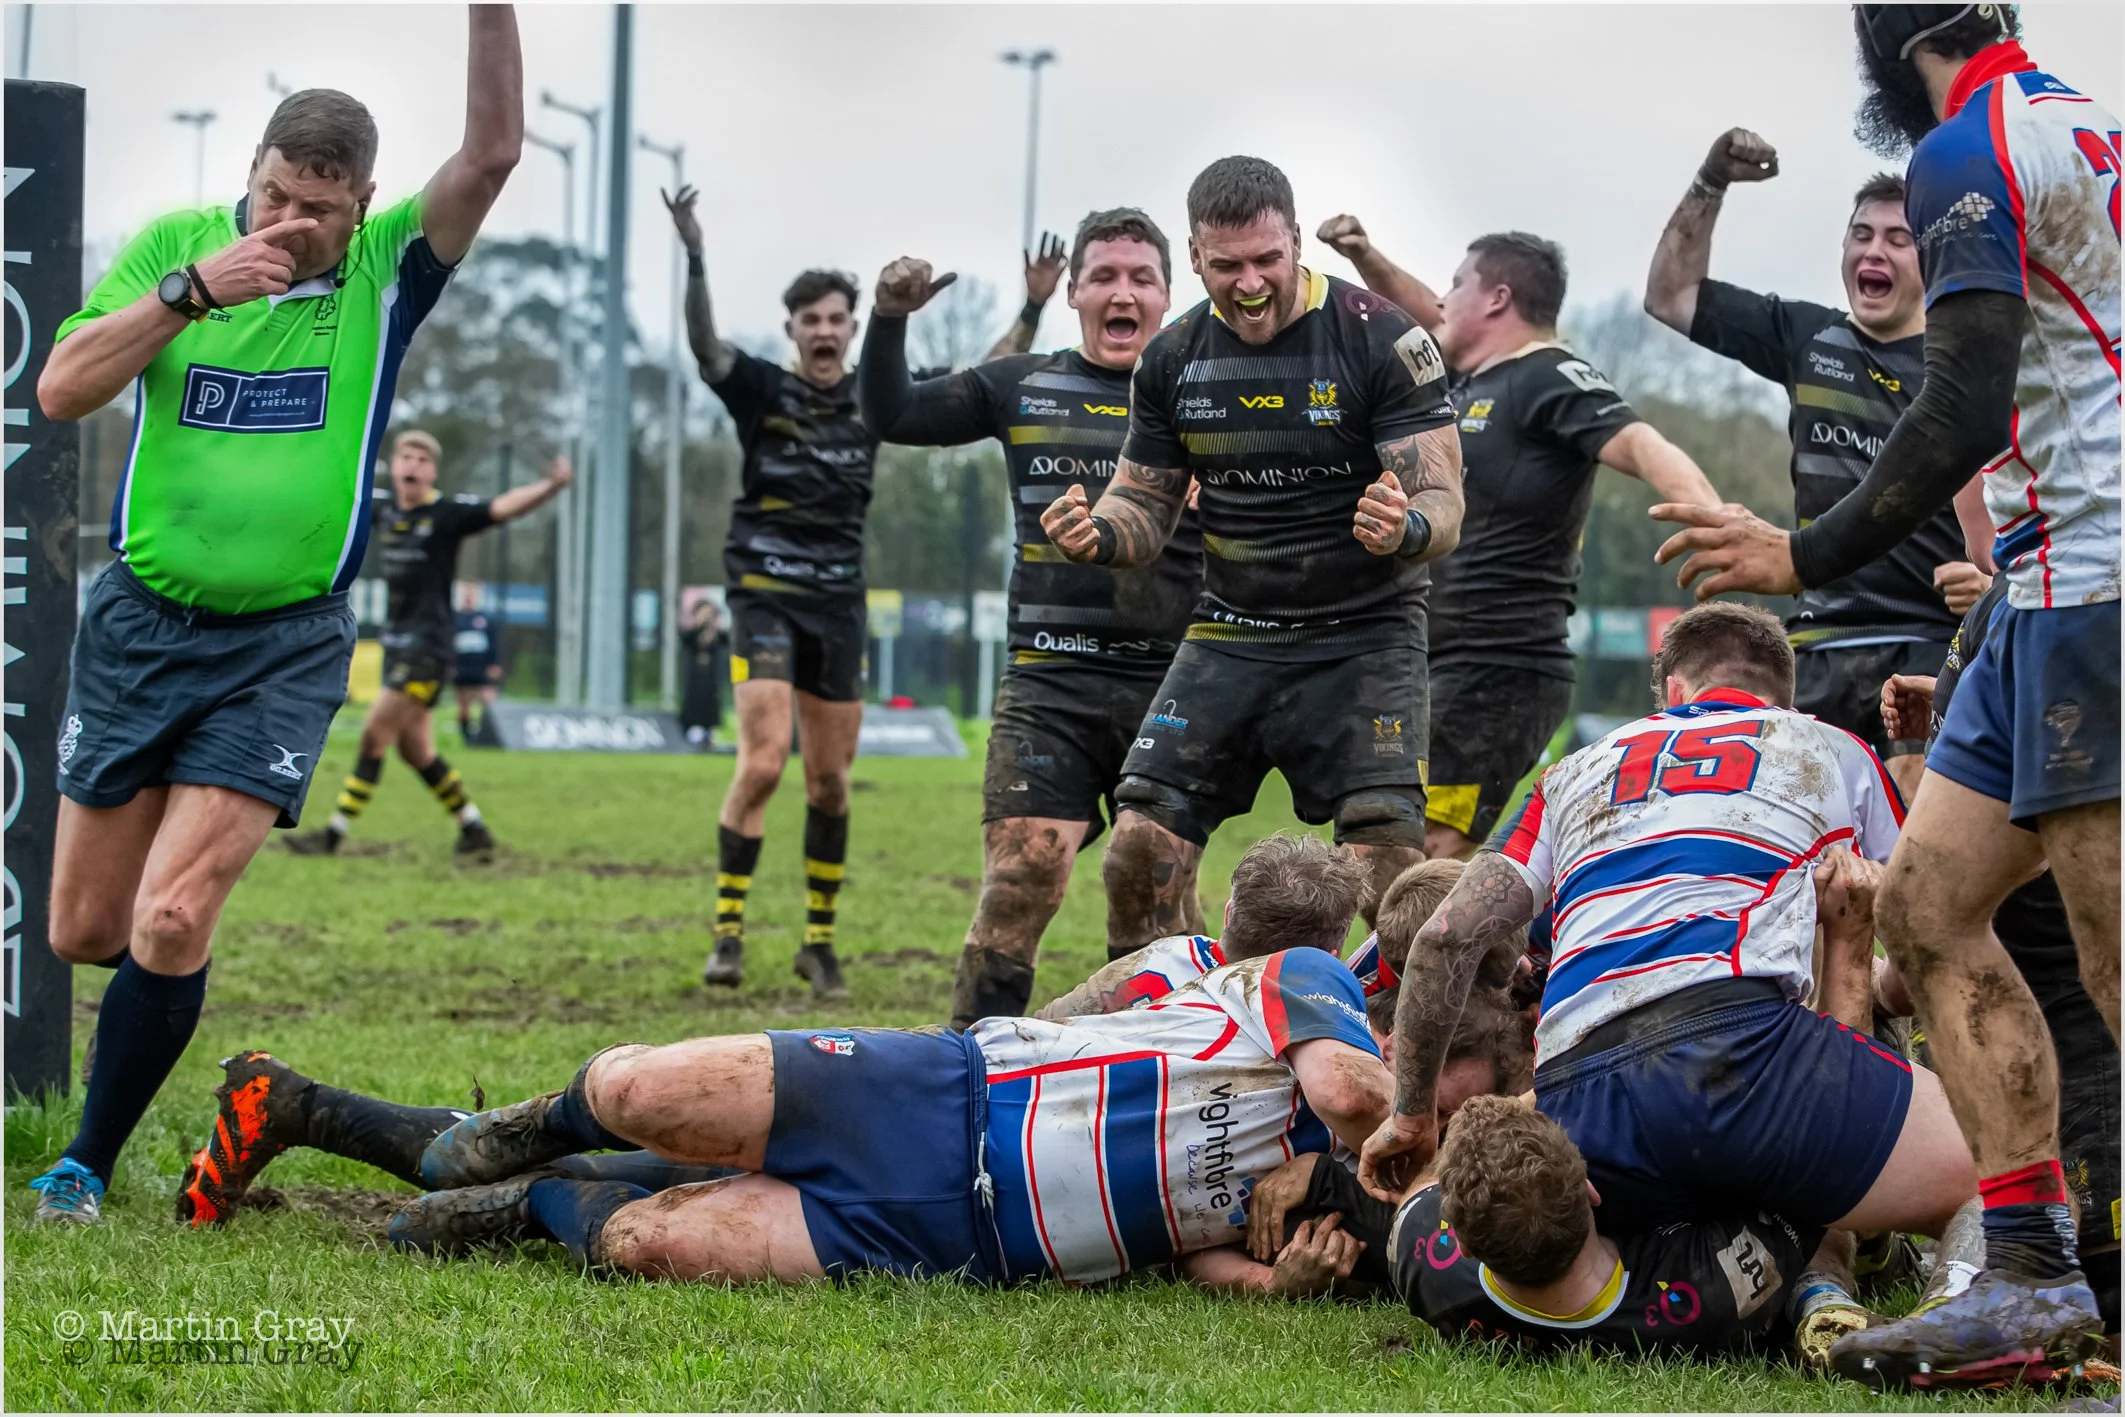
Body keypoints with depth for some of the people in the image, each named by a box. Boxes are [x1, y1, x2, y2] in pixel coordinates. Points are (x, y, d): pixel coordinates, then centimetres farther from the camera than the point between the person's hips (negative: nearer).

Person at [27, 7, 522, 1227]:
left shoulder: (387, 272, -4)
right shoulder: (177, 242, -2)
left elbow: (492, 153, -18)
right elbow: (62, 389, -12)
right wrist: (188, 287, -23)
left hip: (287, 644, -2)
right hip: (142, 622, 2)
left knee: (171, 924, -14)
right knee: (84, 931, 7)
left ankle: (88, 1167, 3)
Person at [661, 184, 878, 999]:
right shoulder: (762, 390, -3)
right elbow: (705, 344, -22)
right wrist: (693, 255, -37)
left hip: (840, 603, 4)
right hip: (766, 595, -4)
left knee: (829, 781, 6)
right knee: (763, 763, -17)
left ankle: (819, 941, 16)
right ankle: (728, 933, -10)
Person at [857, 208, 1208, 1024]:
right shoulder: (1023, 389, 12)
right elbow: (891, 417, 16)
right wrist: (890, 318, 2)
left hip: (1170, 685, 0)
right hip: (1050, 686, 0)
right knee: (1019, 881, -12)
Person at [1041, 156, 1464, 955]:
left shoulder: (1381, 340, -11)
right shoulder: (1174, 358, 3)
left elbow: (1442, 501, -12)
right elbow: (1147, 504, 12)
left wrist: (1406, 528, -37)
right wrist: (1094, 535, -11)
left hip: (1363, 640, -4)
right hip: (1229, 639, 4)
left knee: (1390, 869, -17)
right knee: (1139, 854, -6)